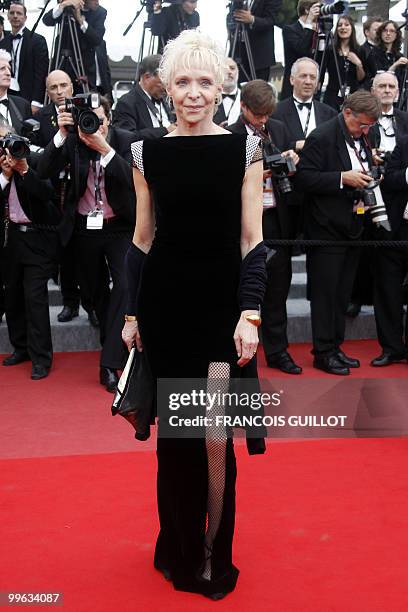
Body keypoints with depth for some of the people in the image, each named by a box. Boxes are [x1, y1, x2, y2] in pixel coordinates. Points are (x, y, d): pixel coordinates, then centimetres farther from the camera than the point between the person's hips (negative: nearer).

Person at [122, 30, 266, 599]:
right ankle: (180, 547, 30)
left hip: (223, 303, -1)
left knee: (215, 438, -3)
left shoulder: (245, 148, 0)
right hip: (166, 304, 2)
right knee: (175, 433, 9)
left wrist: (250, 313, -13)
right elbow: (142, 241, 8)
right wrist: (133, 314, 7)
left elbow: (252, 241, -2)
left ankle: (213, 556, 19)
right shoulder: (147, 153, 4)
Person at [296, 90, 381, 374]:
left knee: (343, 293, 13)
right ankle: (324, 353, 9)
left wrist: (369, 180, 5)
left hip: (353, 227, 8)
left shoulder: (362, 139, 12)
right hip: (327, 230, -8)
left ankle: (336, 347, 23)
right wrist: (343, 178, -23)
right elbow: (304, 178, -19)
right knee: (325, 293, 0)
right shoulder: (322, 137, -12)